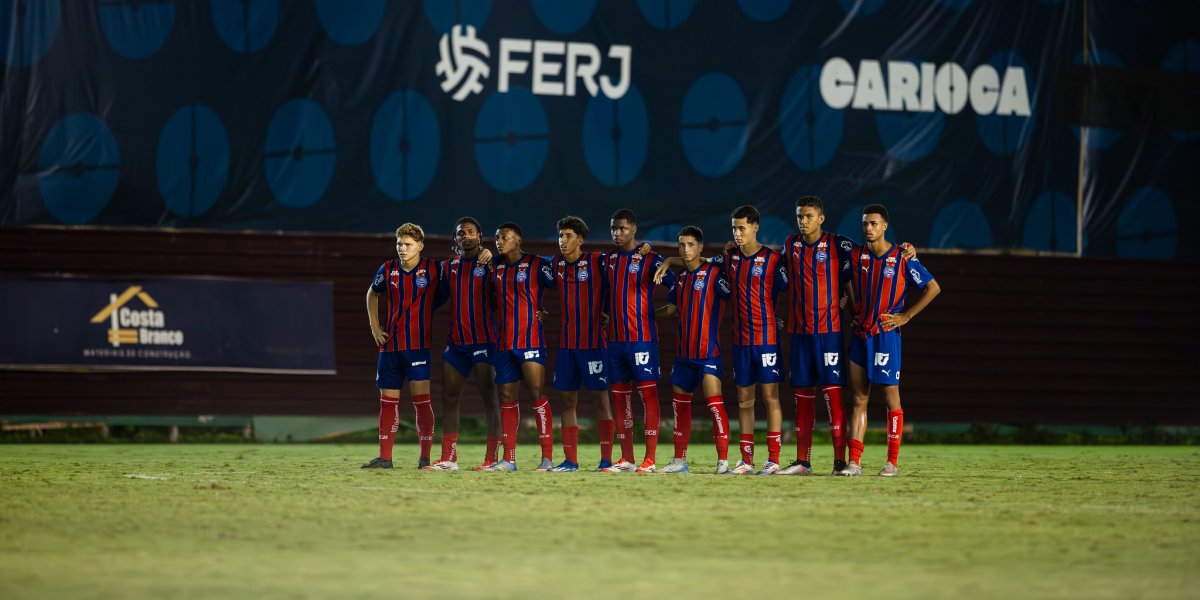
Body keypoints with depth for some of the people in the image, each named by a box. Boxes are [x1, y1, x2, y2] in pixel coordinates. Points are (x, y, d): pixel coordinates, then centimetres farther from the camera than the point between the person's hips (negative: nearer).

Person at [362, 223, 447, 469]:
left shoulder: (433, 269, -5)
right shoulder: (388, 270, 6)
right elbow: (372, 294, 23)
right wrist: (374, 325, 14)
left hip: (418, 345, -4)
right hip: (390, 345, 4)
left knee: (421, 399, -7)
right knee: (388, 401, 5)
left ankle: (425, 456, -2)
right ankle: (384, 457, 10)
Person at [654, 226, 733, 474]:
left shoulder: (713, 273, -9)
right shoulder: (681, 278, 13)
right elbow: (672, 309, 24)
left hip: (708, 351, -8)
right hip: (683, 351, 8)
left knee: (714, 402, -13)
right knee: (679, 403, 11)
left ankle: (723, 460, -12)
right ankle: (679, 460, 19)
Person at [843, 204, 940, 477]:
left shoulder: (902, 258, -7)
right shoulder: (856, 255, 6)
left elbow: (933, 288, -2)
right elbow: (849, 283, 26)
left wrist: (906, 316, -5)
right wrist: (855, 312, 14)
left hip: (887, 334, -5)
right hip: (860, 336, 5)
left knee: (891, 397, -1)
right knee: (859, 398, 2)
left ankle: (892, 462, 3)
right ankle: (854, 462, 1)